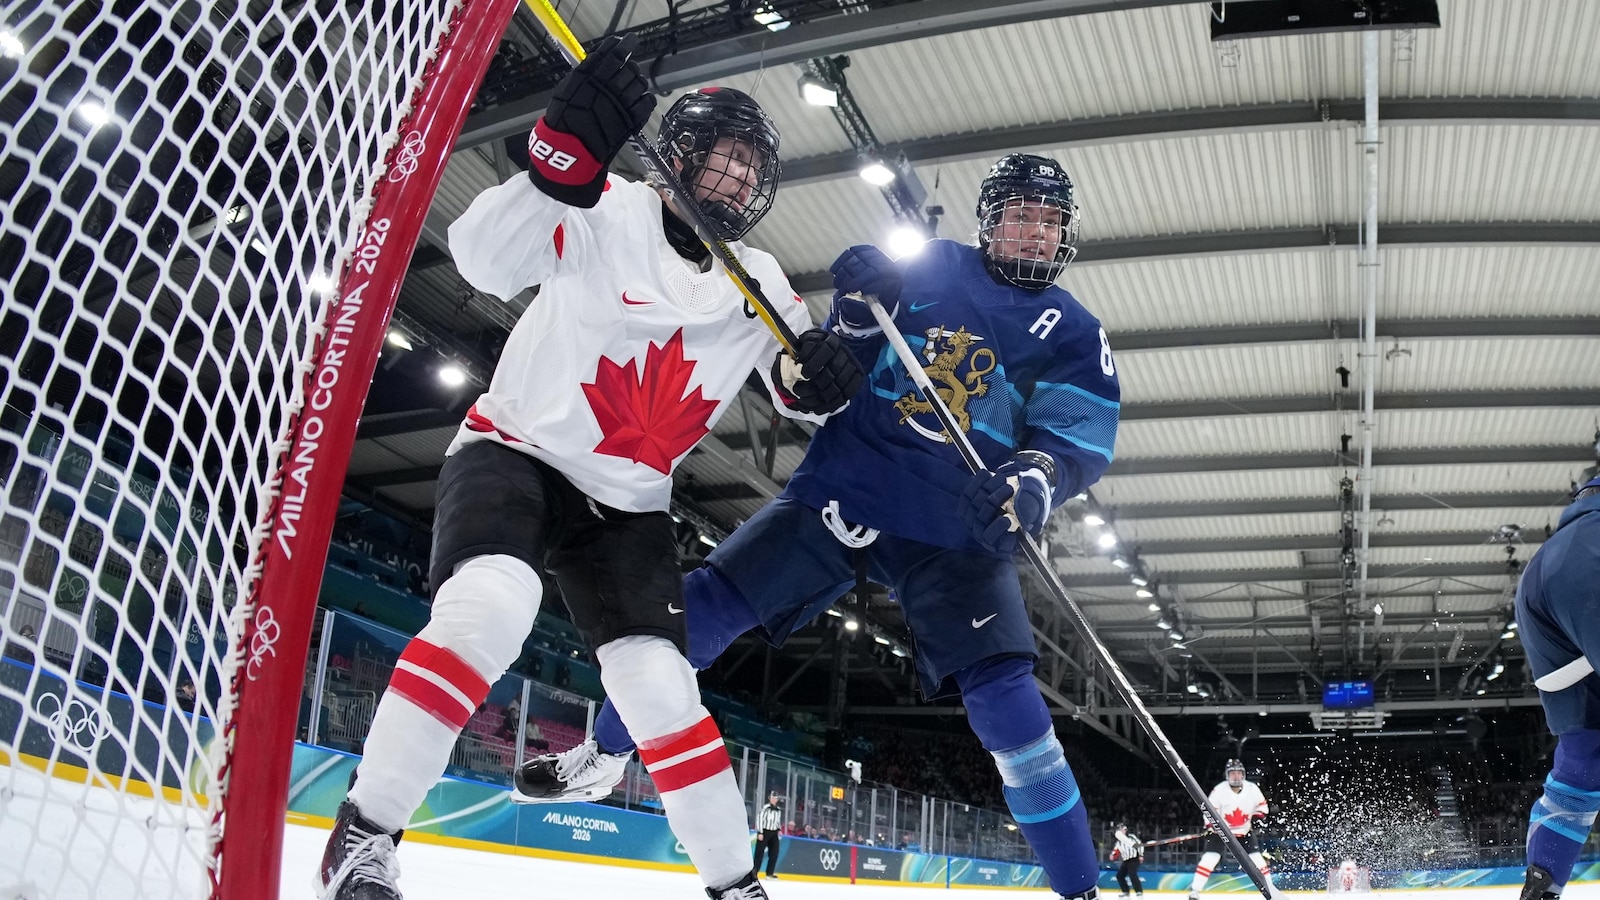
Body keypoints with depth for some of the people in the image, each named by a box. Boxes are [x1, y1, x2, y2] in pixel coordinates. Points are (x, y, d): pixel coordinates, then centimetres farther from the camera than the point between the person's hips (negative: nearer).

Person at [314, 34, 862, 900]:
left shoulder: (759, 284, 7)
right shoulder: (610, 212, -9)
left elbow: (795, 384, 6)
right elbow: (487, 256, -24)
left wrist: (814, 375, -19)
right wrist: (565, 150, -38)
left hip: (625, 501, 5)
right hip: (513, 449, -4)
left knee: (660, 686, -4)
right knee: (489, 608, -31)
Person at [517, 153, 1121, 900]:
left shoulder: (1074, 335, 3)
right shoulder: (924, 269, 6)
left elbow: (1080, 440, -10)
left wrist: (1033, 482, -33)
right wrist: (855, 312, -15)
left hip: (954, 531, -1)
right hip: (842, 487, 2)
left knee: (1005, 698, -15)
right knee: (704, 604, -4)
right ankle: (601, 758, 17)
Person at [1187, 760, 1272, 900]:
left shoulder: (1252, 788, -9)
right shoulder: (1219, 790, -18)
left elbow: (1261, 804, 8)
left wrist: (1258, 818, -7)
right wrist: (1210, 826, -22)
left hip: (1244, 832, 3)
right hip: (1221, 831, -3)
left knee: (1256, 859, -5)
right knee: (1210, 857, -14)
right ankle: (1195, 889, -10)